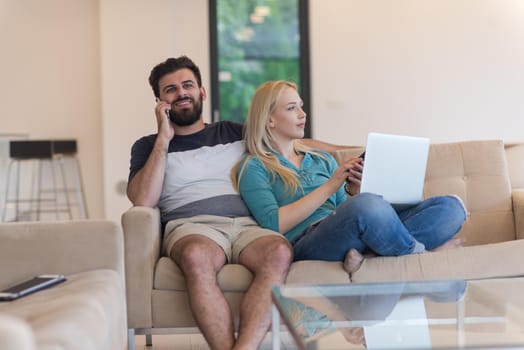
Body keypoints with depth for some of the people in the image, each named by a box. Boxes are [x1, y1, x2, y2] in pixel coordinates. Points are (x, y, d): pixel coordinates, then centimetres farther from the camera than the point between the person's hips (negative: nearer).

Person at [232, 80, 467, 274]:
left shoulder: (323, 160, 29)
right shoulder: (253, 168, 11)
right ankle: (418, 253, -11)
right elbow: (274, 224, -6)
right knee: (368, 204, -40)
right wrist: (330, 186, -8)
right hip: (305, 244, -7)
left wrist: (353, 191, 2)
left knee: (451, 206, -10)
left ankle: (364, 251, -25)